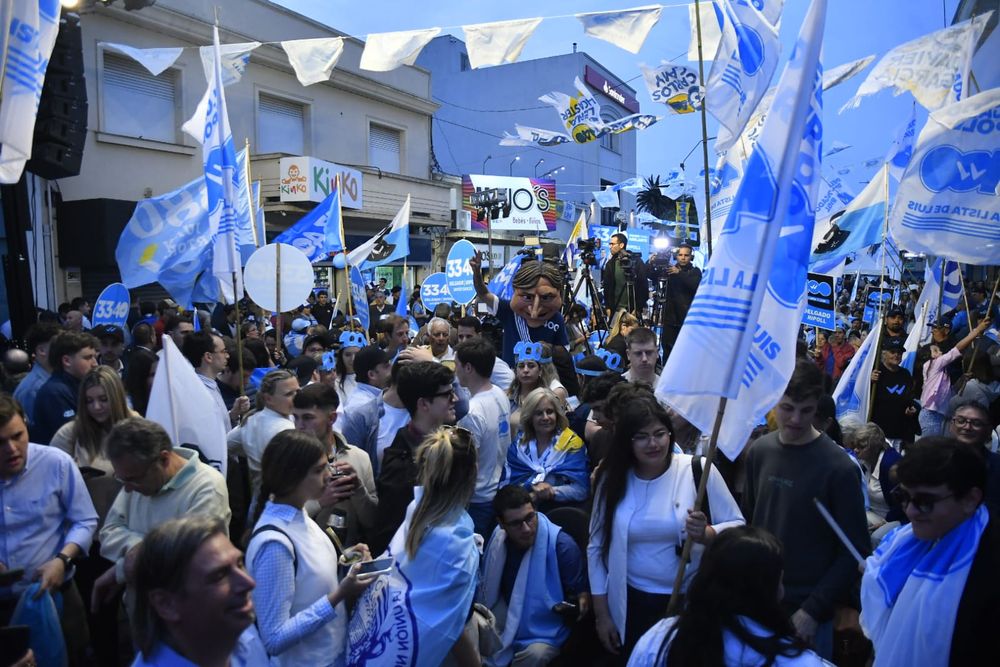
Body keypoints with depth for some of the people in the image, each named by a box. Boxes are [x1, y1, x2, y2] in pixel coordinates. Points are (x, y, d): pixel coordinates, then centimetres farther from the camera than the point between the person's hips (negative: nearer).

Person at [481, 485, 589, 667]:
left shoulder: (562, 545, -22)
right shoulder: (498, 538, -6)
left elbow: (582, 592, -14)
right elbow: (490, 589, 10)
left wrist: (582, 603, -35)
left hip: (544, 634, -4)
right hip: (507, 622, 4)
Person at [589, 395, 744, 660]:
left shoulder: (698, 470, -12)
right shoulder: (612, 479, -5)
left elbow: (738, 527, -5)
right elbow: (597, 547, 2)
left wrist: (706, 534, -27)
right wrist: (602, 615, 4)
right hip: (632, 604, 2)